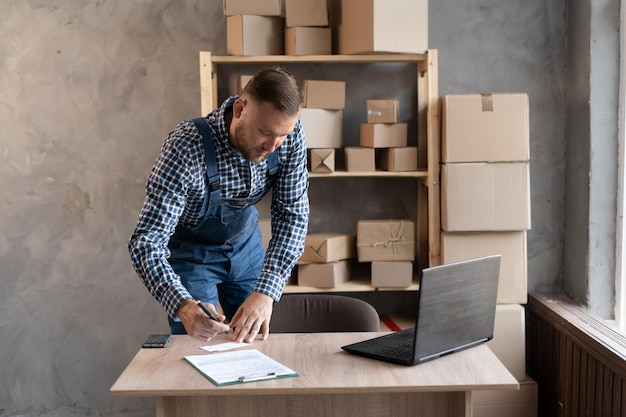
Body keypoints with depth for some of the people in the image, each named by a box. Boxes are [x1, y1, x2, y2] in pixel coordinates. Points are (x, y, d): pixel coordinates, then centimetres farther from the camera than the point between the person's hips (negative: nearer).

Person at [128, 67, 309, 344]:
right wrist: (183, 307, -54)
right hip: (189, 250, -4)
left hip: (245, 242, 4)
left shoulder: (290, 133, -23)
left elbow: (292, 214, -18)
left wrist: (266, 292, -31)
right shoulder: (187, 147, -36)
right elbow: (146, 241, -36)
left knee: (257, 343, 13)